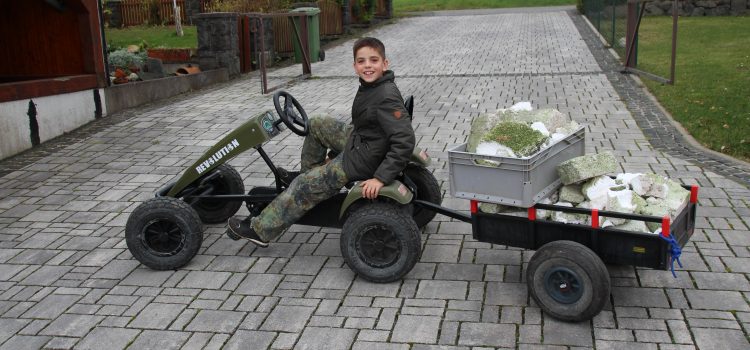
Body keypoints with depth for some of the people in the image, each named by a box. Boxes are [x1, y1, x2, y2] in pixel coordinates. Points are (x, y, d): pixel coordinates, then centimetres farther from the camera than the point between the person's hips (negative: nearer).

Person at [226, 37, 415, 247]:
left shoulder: (388, 98, -28)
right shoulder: (370, 86, 1)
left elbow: (405, 140, -33)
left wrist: (380, 178, -35)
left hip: (360, 159, -9)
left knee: (304, 187, -2)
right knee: (316, 125, 21)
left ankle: (260, 230, 11)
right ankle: (310, 172, 33)